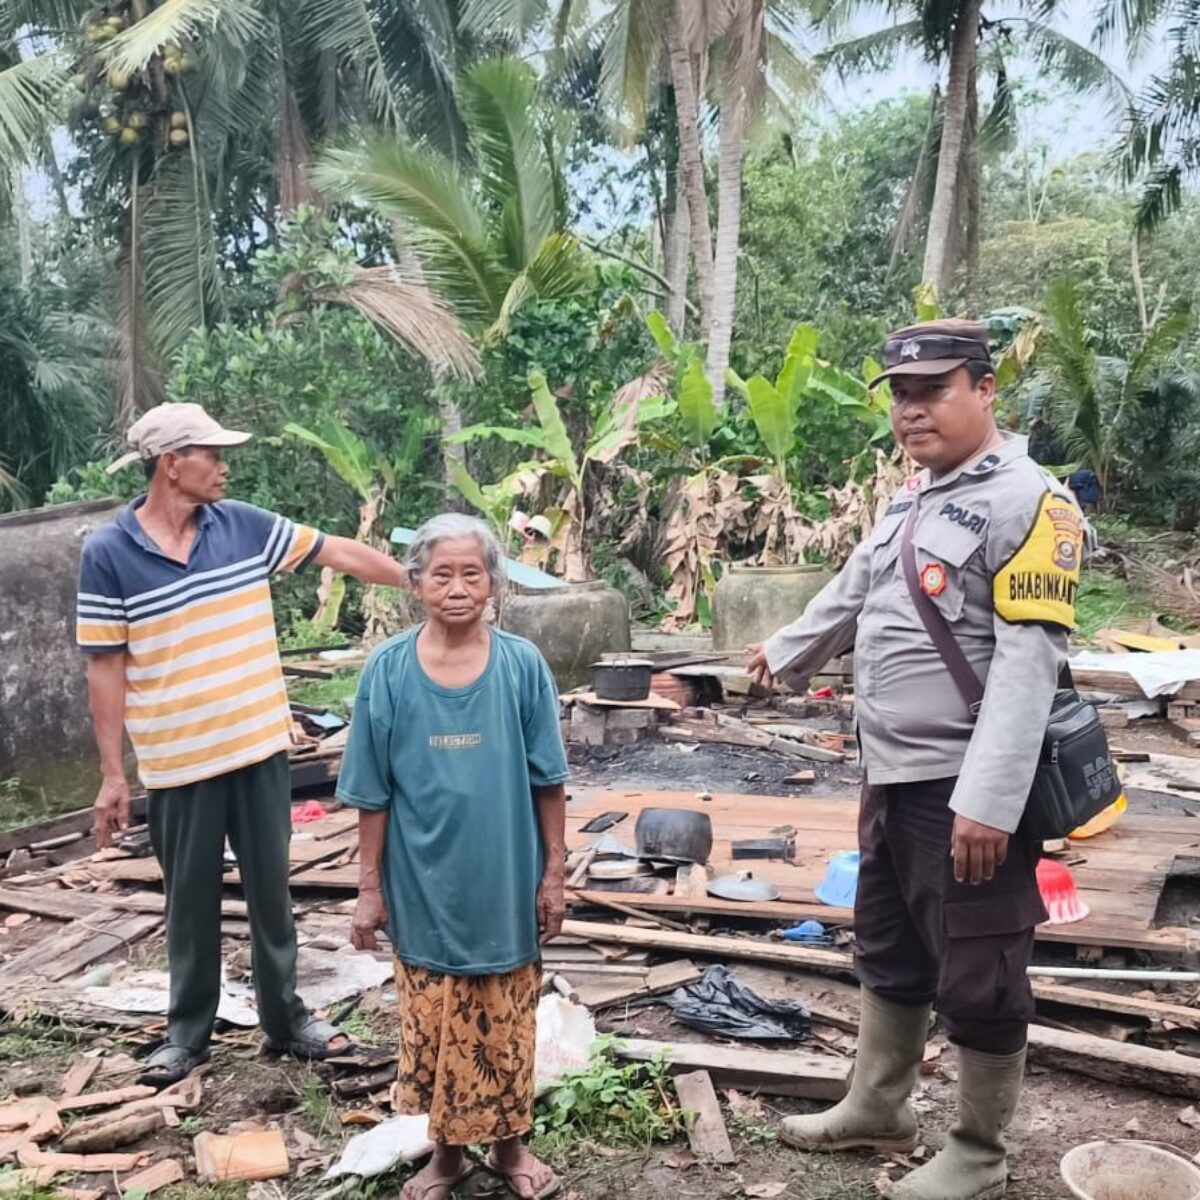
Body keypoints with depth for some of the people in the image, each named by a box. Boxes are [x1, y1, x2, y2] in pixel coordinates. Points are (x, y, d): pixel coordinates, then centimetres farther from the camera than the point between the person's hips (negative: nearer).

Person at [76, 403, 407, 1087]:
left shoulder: (244, 525, 0)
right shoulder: (109, 554, -8)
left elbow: (343, 554, 4)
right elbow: (107, 667, -6)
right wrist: (113, 774, -6)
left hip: (262, 747, 3)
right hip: (178, 762, -2)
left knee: (272, 890, 13)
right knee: (192, 901, 12)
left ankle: (285, 1018, 29)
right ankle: (188, 1031, 30)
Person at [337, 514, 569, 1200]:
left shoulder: (524, 666, -8)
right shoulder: (389, 671, -7)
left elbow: (548, 782, -2)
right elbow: (374, 793, -2)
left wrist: (554, 873, -1)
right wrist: (370, 886, -1)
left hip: (506, 884, 0)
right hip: (423, 886, 0)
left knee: (506, 1023, 14)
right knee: (434, 1023, 13)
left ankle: (509, 1144, 35)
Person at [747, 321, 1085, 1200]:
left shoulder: (1028, 501, -15)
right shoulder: (914, 498, 13)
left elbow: (1029, 660, -23)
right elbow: (854, 596, 29)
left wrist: (988, 800, -28)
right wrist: (787, 654, 43)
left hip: (969, 791, -9)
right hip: (895, 778, 9)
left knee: (977, 980, 5)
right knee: (889, 954, 21)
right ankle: (877, 1110, 38)